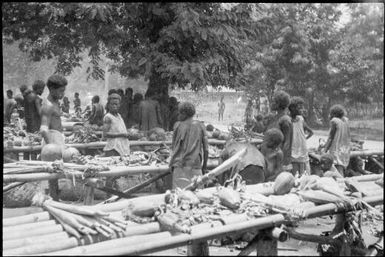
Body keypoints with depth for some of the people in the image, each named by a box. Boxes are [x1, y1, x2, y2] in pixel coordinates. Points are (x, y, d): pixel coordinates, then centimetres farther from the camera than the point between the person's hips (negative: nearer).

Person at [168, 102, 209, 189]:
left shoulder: (178, 125, 1)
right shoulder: (200, 126, 6)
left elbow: (174, 146, 5)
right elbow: (206, 149, 5)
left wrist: (172, 163, 17)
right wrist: (204, 167, 14)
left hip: (180, 166, -2)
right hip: (196, 165, 2)